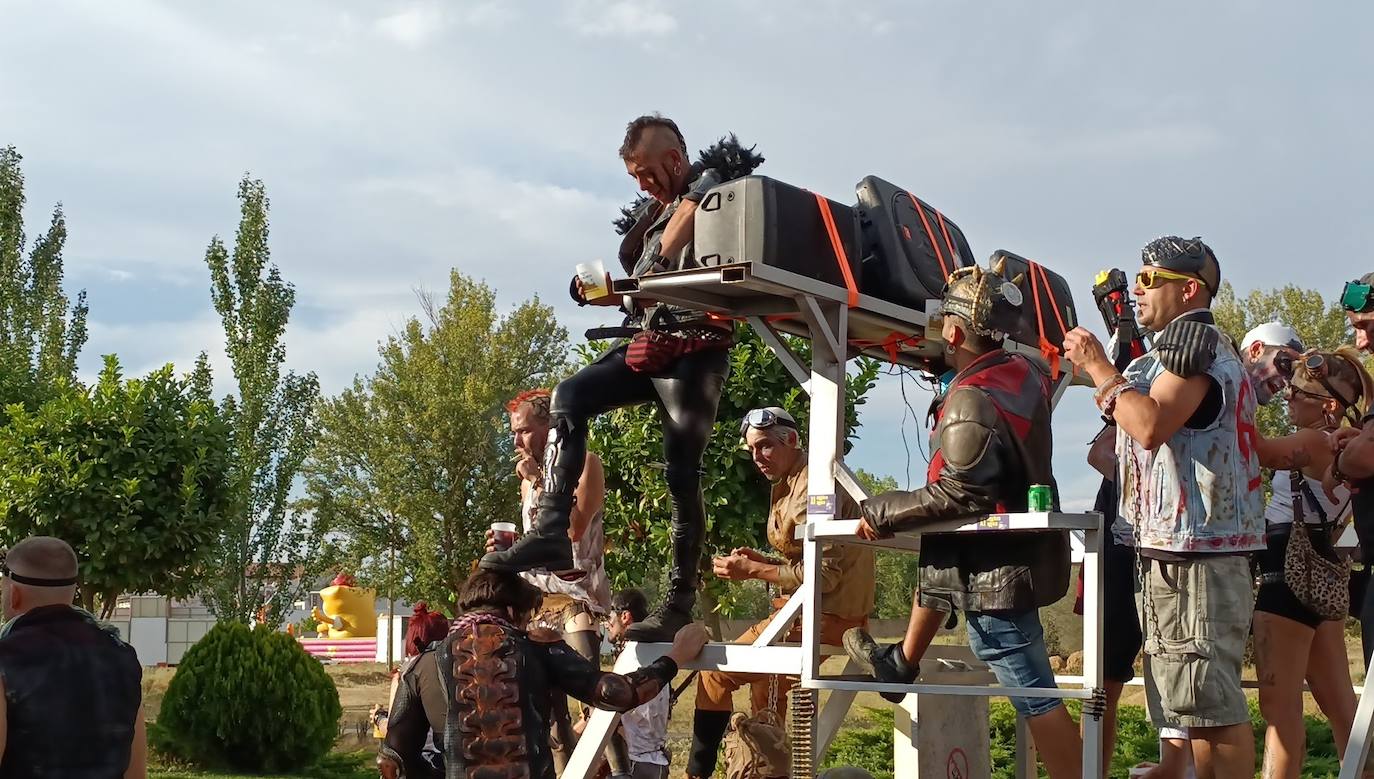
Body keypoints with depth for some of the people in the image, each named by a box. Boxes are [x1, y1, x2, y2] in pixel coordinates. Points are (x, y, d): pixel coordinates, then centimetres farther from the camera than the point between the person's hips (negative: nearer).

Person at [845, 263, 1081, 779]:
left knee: (1036, 698, -6)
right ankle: (905, 663, 45)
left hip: (996, 568, -10)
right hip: (1027, 548, 10)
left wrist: (881, 512, -13)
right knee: (933, 567, 32)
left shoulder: (970, 402, -24)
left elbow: (956, 494, -25)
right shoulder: (1025, 373, 2)